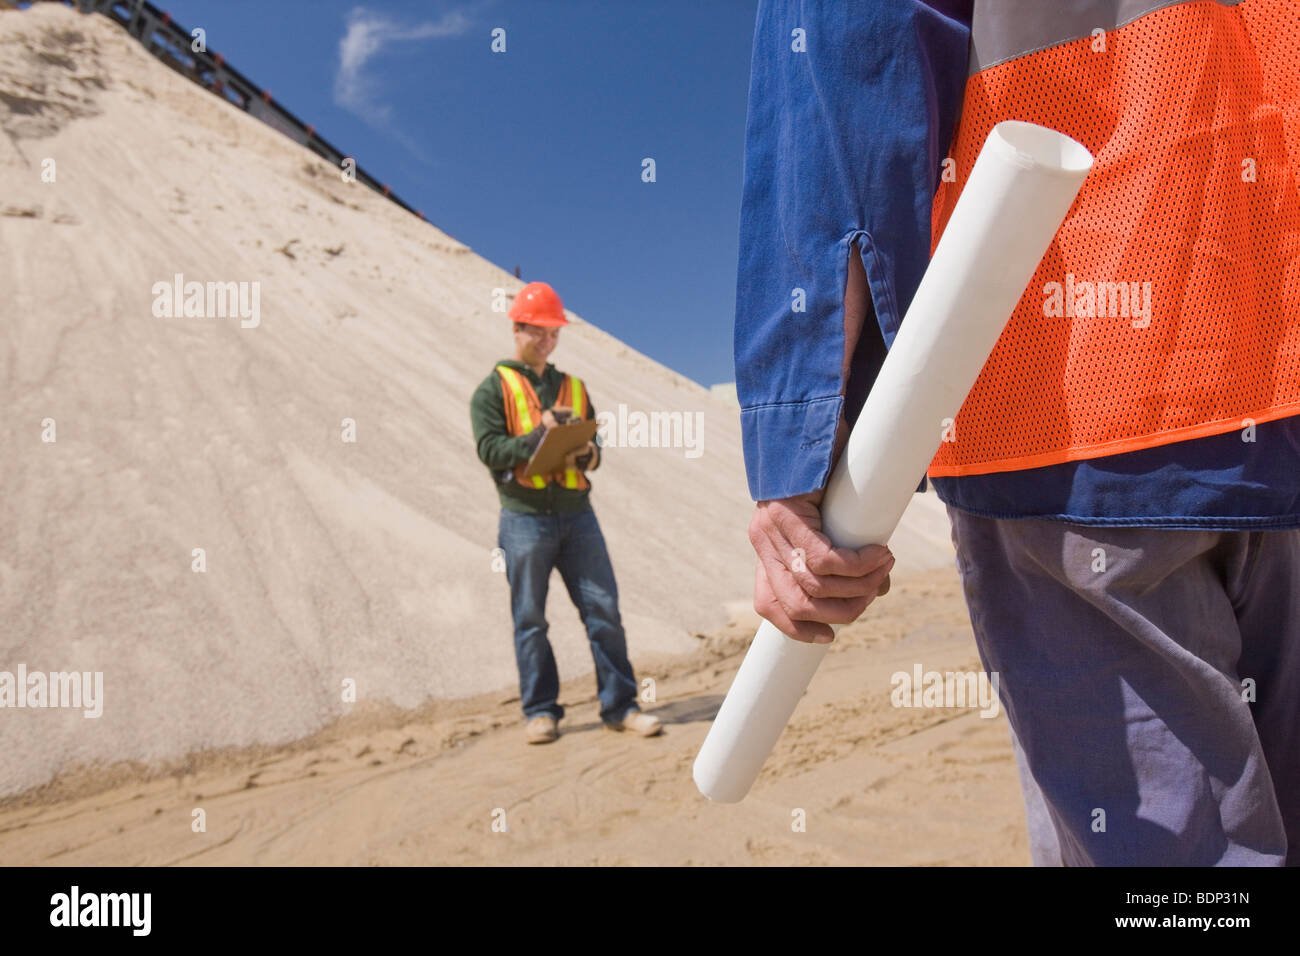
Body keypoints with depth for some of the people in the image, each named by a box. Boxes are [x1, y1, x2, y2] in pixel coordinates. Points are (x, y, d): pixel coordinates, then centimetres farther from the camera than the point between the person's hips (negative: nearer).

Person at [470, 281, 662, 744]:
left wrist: (586, 452, -4)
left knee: (604, 609, 0)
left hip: (577, 514, 4)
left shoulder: (573, 388, 19)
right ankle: (540, 712, 14)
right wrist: (541, 436, -16)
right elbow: (490, 450, -6)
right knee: (530, 619, 3)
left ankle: (619, 705, 8)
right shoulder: (494, 389, 5)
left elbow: (594, 446, 20)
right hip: (525, 518, -3)